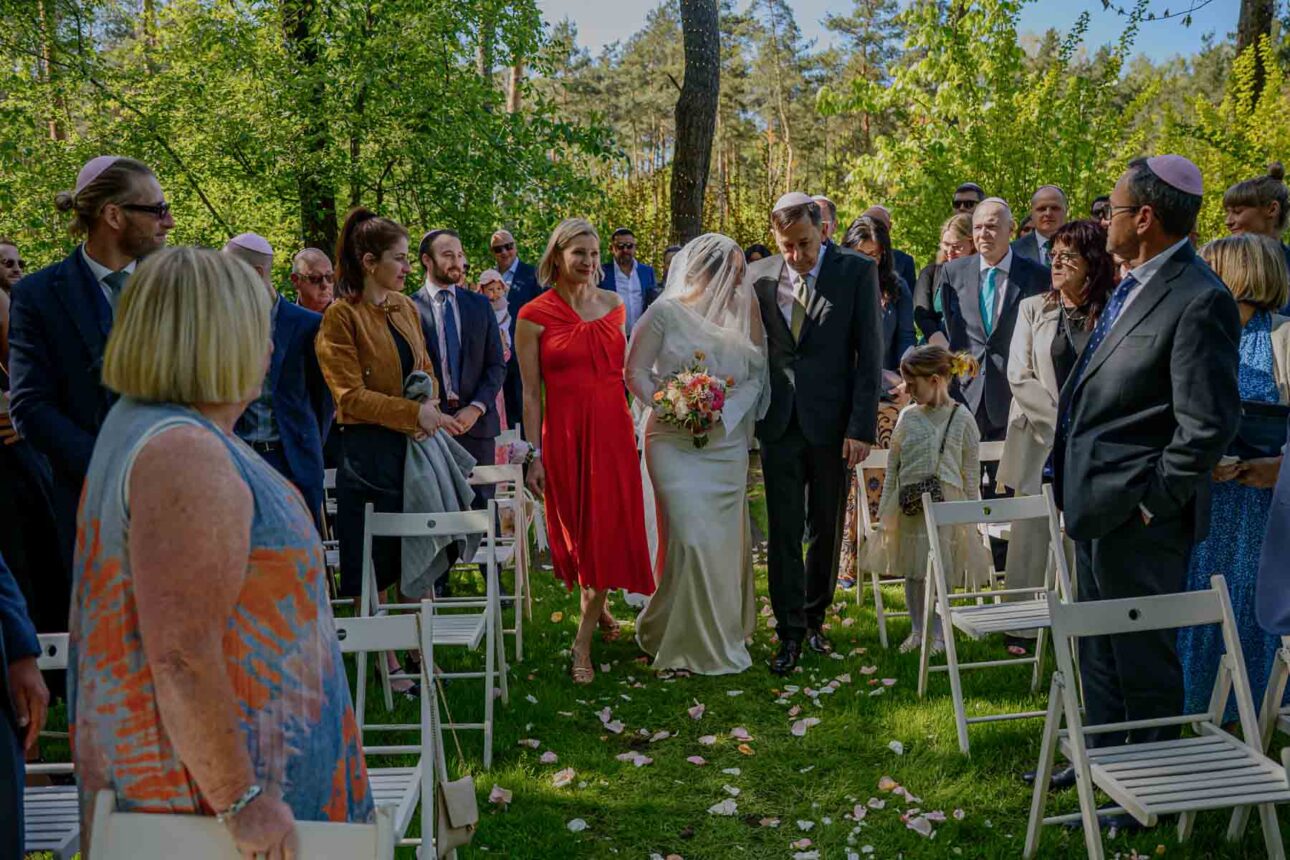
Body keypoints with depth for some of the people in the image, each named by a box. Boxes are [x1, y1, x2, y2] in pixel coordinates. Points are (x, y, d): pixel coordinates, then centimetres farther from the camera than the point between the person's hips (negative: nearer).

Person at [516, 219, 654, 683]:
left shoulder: (613, 304, 6)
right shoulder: (533, 316, -4)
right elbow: (531, 393, -4)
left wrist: (636, 429, 9)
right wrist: (535, 455, -6)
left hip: (614, 428, 3)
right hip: (565, 432, -3)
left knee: (610, 530, 1)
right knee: (578, 530, 8)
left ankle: (583, 642, 10)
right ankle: (598, 607, 34)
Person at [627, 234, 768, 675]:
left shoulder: (736, 312, 9)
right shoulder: (666, 312, -4)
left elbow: (756, 369, 2)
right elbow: (635, 371, -4)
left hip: (728, 443, 5)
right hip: (677, 442, -4)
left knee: (727, 539, 7)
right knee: (691, 538, -9)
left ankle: (723, 631, 26)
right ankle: (686, 638, 11)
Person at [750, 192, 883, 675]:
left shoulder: (858, 272, -3)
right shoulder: (758, 277, 3)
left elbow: (870, 354, -5)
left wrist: (861, 427, -10)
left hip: (833, 424, -1)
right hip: (779, 423, 1)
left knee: (826, 529, 11)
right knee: (783, 532, 3)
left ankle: (814, 619, 29)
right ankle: (790, 634, 12)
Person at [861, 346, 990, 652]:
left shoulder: (962, 419, -5)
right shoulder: (908, 416, 4)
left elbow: (971, 473, -1)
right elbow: (892, 468, 9)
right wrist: (884, 511, 8)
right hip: (909, 505, 3)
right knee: (912, 571, 10)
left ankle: (938, 633, 19)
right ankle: (917, 630, 25)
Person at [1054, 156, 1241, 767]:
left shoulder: (1200, 301, -19)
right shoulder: (1134, 285, 11)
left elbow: (1208, 424, -22)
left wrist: (1151, 501, -16)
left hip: (1137, 518, -10)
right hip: (1098, 508, 10)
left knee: (1141, 656, 5)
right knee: (1097, 649, 22)